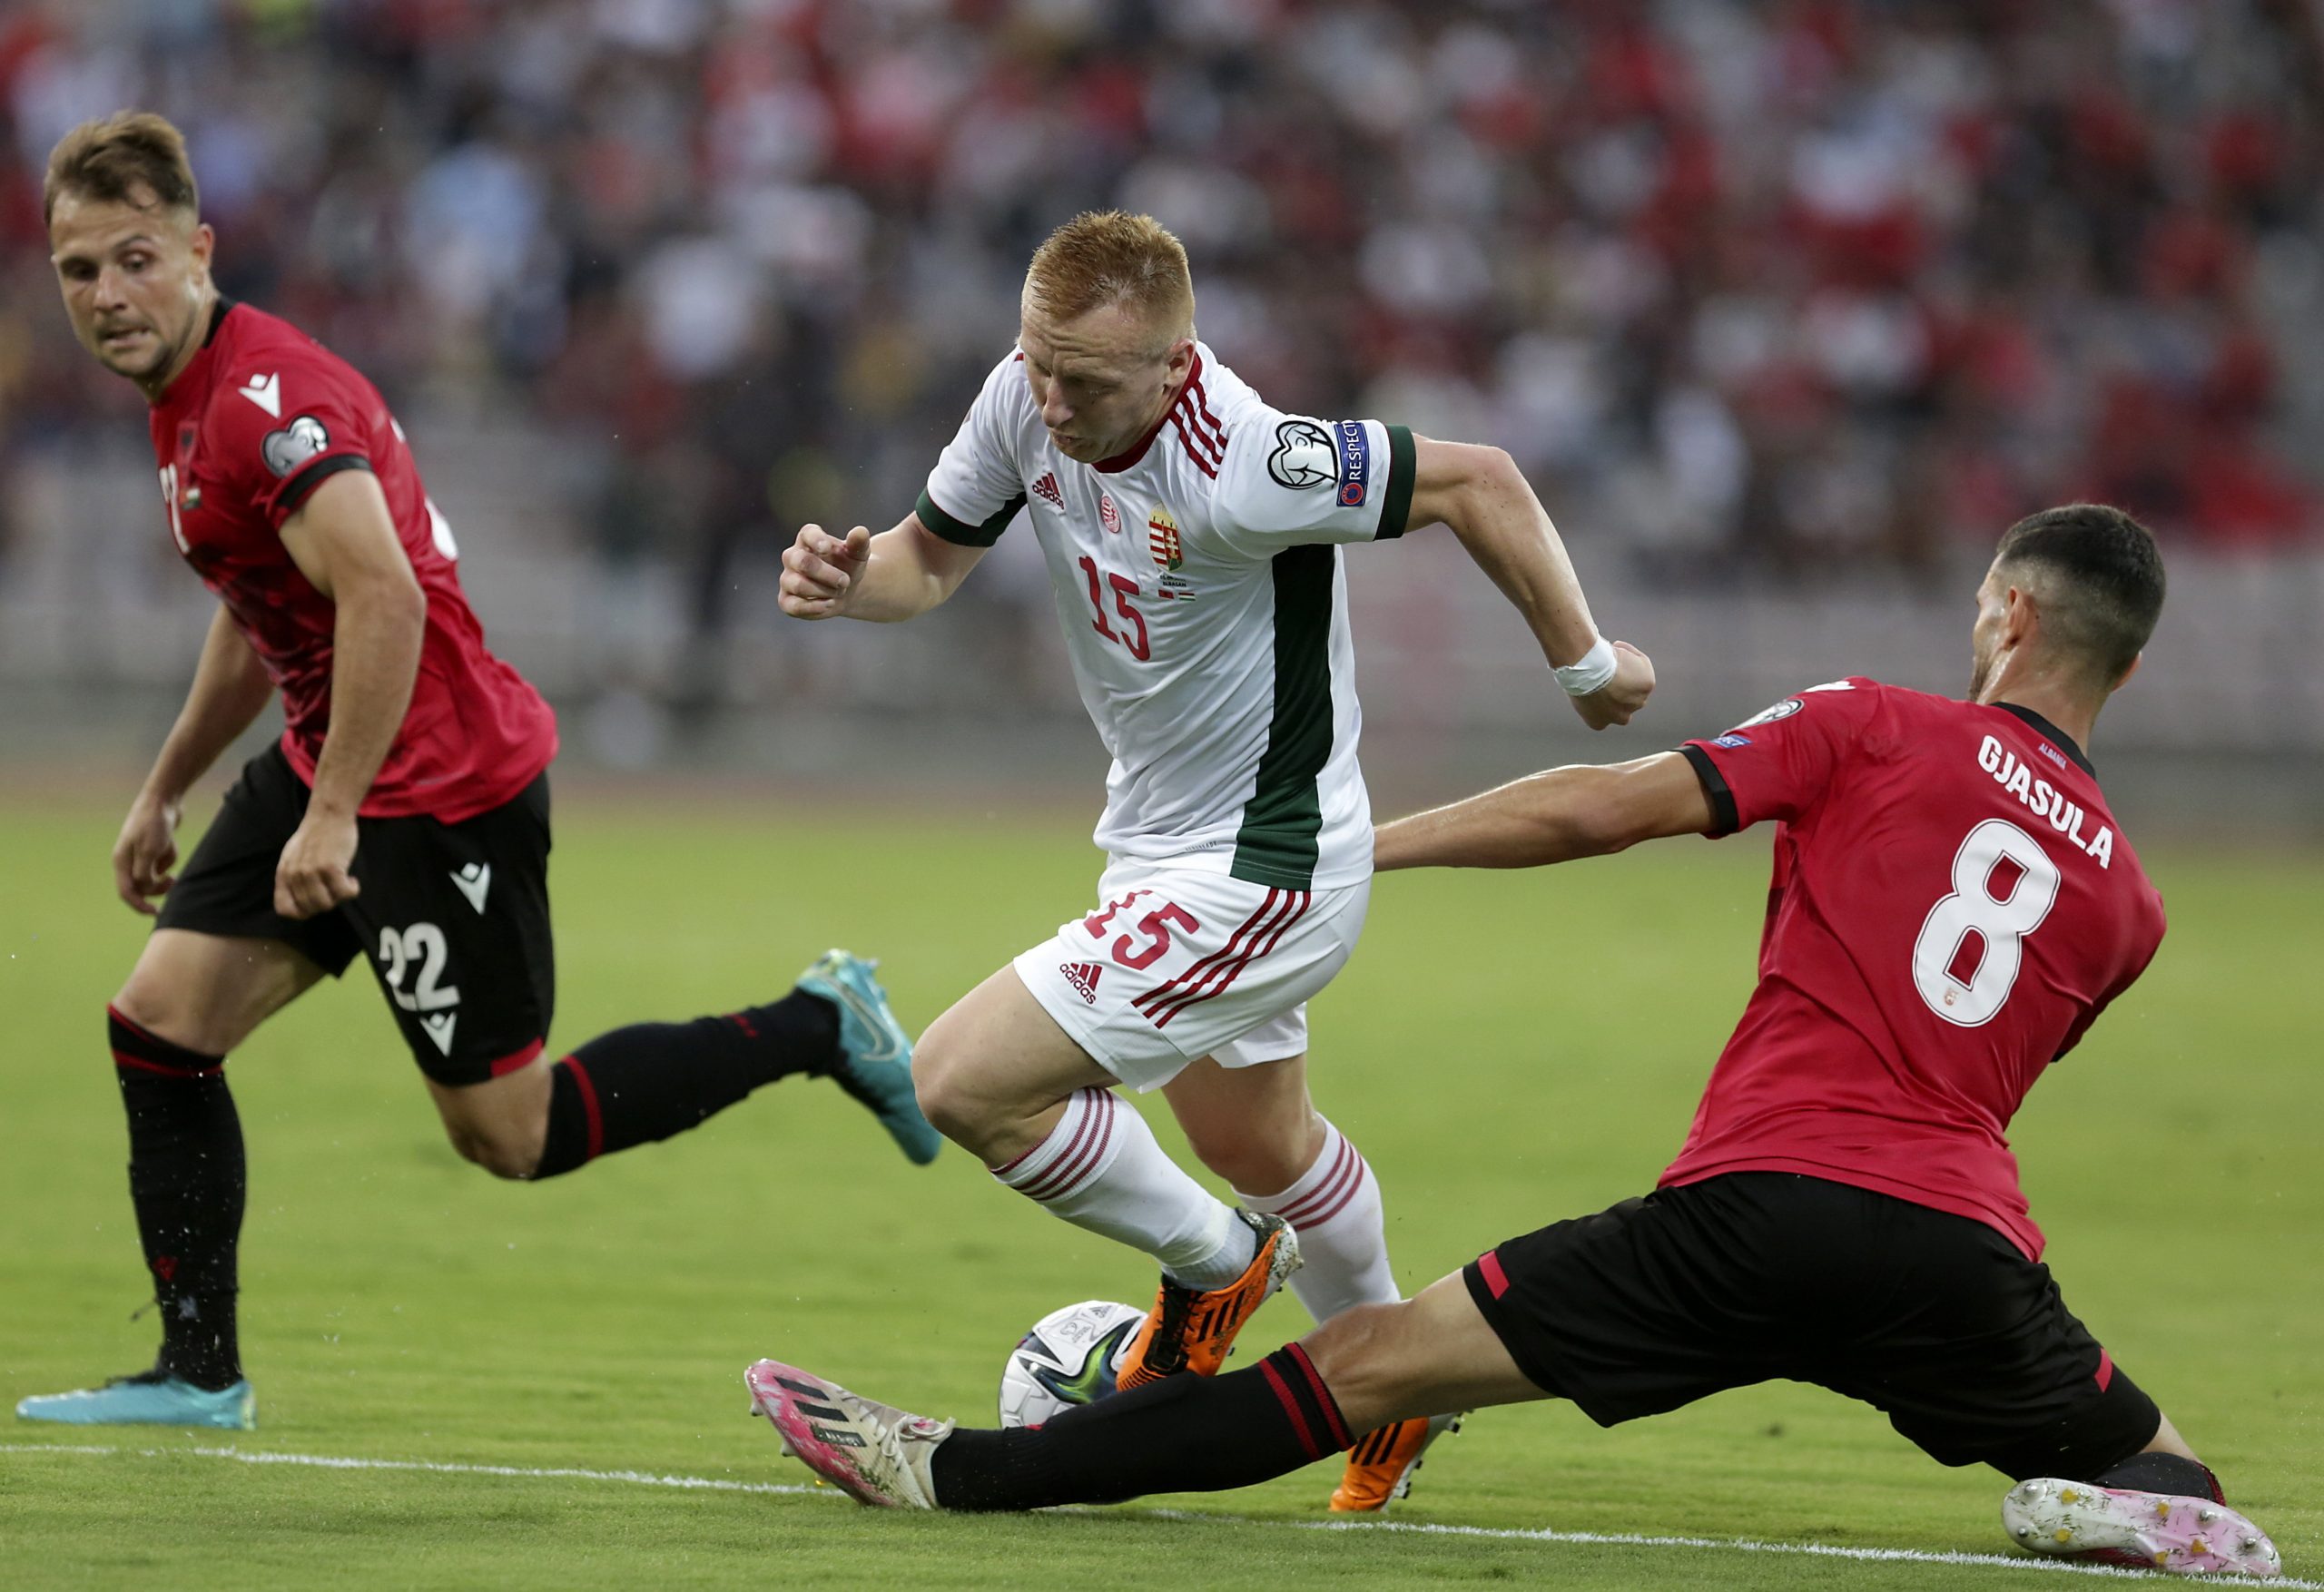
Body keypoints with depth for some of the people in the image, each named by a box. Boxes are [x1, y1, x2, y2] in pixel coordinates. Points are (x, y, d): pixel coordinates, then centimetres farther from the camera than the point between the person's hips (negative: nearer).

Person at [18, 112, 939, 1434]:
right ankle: (200, 1375, 8)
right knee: (159, 1024, 2)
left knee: (513, 1133, 0)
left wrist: (335, 819, -31)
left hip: (443, 786, -10)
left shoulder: (265, 397, -22)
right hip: (329, 768, 10)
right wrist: (166, 791, 29)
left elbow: (385, 599, -33)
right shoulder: (189, 398, 11)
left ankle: (820, 1029, 13)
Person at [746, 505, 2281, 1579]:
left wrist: (1359, 842, 9)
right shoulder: (2130, 897, 15)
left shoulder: (1874, 730, 6)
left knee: (1368, 1364, 1)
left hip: (1758, 1207, -2)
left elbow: (1600, 809, 0)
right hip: (1966, 1252, 2)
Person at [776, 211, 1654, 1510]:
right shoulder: (1028, 400, -12)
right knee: (1257, 1145, 28)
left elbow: (1476, 481, -23)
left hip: (1255, 878, -9)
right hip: (1162, 847, 9)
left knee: (964, 1086, -13)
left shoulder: (1237, 468, -34)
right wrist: (850, 579, -19)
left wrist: (1587, 664, -11)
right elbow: (935, 553, 4)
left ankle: (1212, 1264, 12)